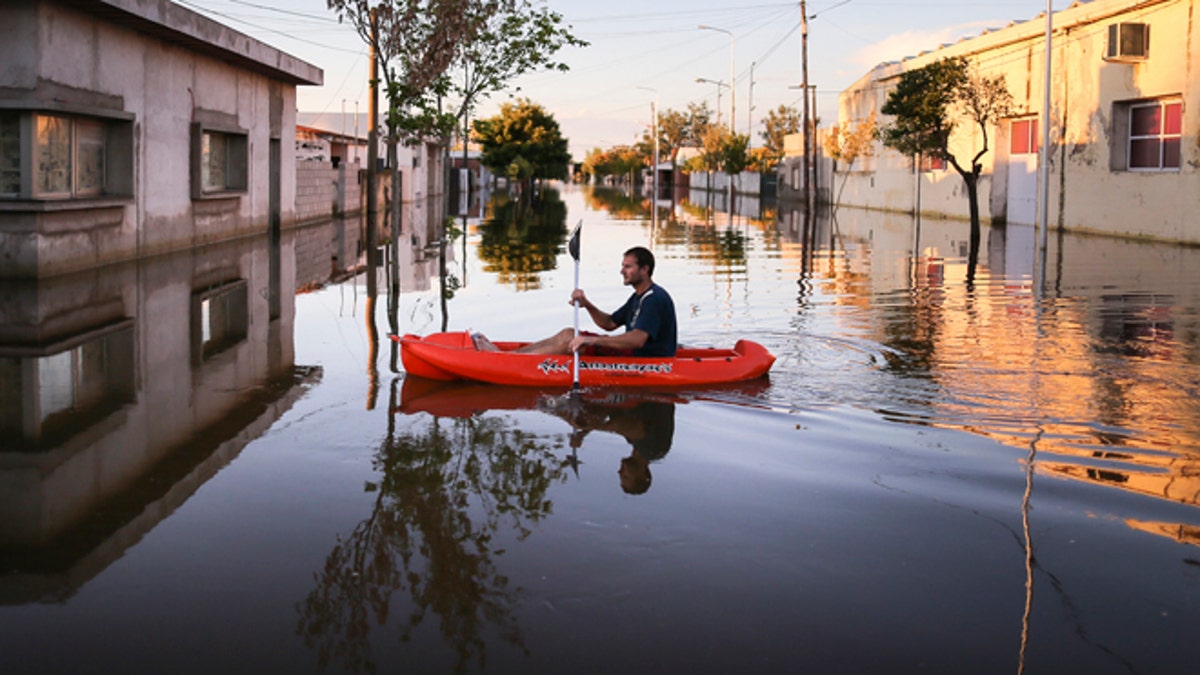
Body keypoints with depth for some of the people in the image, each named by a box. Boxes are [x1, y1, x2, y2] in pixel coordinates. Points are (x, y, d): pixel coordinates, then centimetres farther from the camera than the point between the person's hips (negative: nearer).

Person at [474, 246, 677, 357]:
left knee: (568, 340, -16)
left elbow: (638, 339, -30)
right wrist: (587, 304, -1)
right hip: (633, 355, 10)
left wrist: (592, 340, -34)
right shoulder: (639, 297, 18)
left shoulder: (655, 299, -17)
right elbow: (610, 323, 19)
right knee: (568, 334, 1)